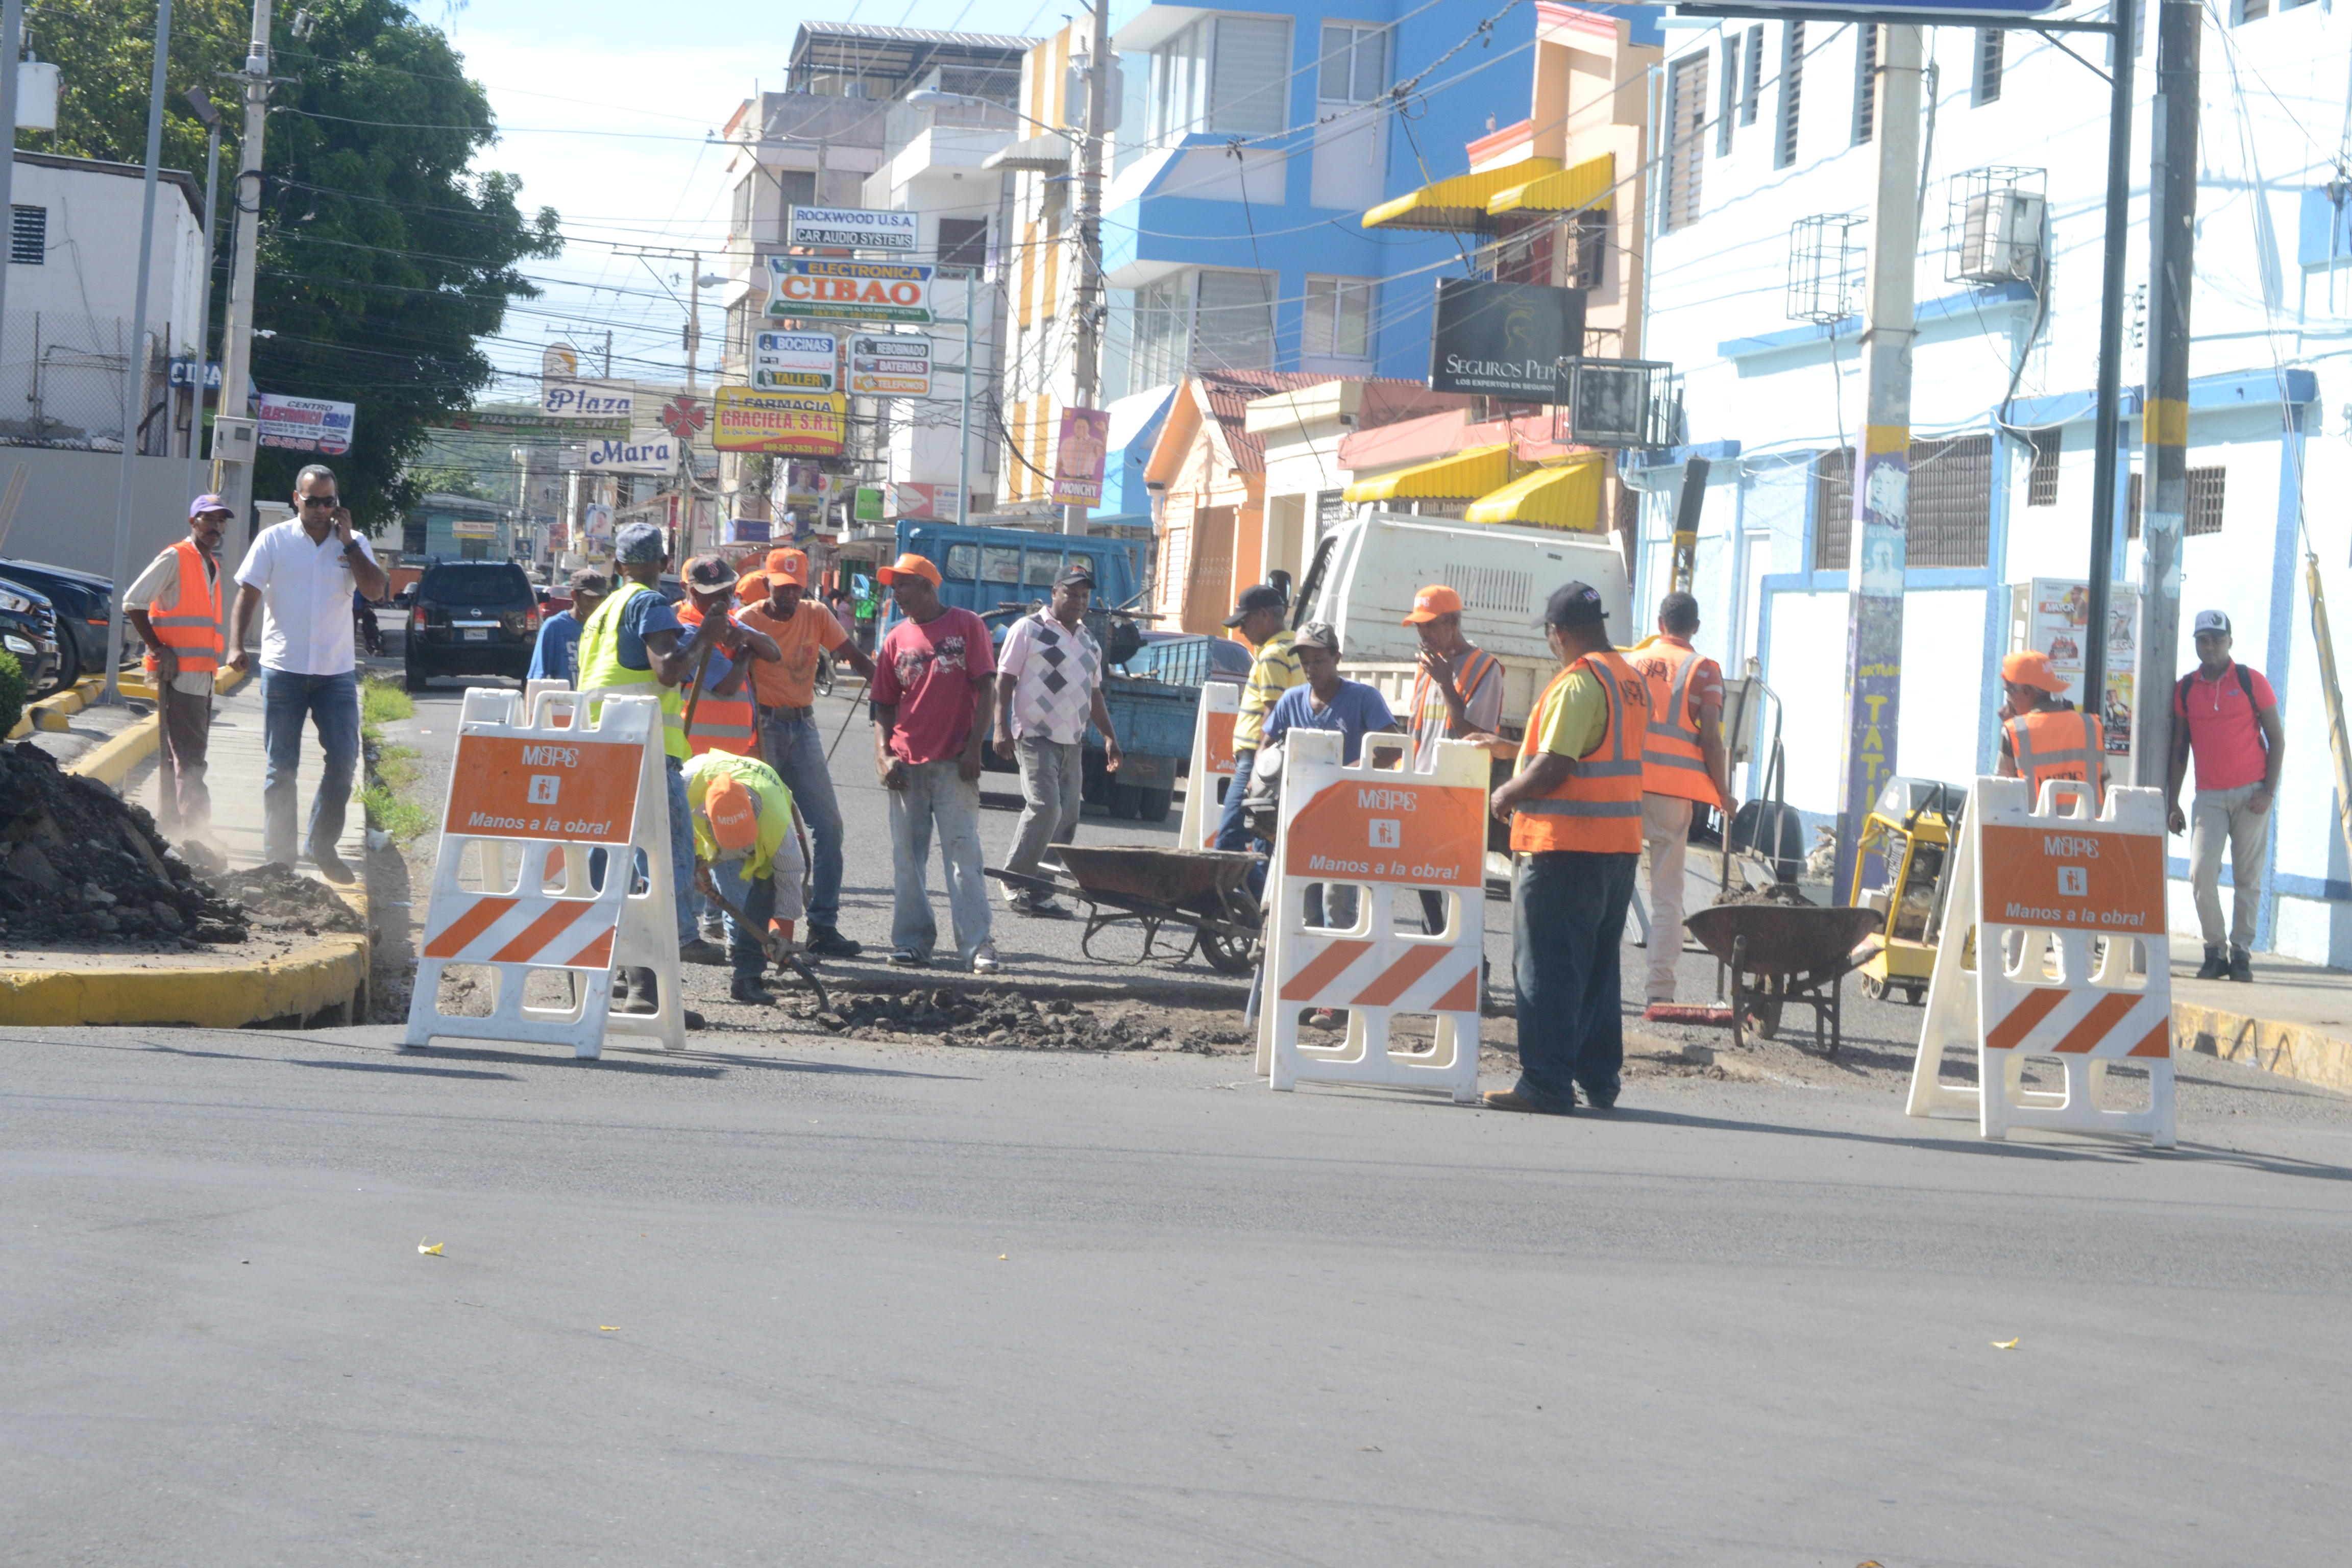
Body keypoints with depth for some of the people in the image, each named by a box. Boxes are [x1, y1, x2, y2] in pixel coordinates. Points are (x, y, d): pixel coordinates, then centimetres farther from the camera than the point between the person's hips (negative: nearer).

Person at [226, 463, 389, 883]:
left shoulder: (352, 544, 8)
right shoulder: (274, 541, 3)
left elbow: (376, 591, -5)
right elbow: (247, 595, 0)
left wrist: (348, 542, -8)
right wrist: (236, 644, -14)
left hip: (337, 671, 2)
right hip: (283, 670, -1)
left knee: (344, 759, -3)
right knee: (281, 767, 2)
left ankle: (322, 845, 13)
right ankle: (278, 856, 8)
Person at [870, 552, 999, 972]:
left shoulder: (967, 626, 1)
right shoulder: (897, 640, 12)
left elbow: (984, 692, -2)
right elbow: (884, 706, 13)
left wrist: (973, 749, -10)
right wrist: (884, 756, -2)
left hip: (954, 763, -4)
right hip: (906, 763, 4)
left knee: (963, 852, -8)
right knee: (907, 857, 5)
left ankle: (976, 945, -11)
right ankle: (912, 941, 12)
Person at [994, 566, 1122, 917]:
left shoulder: (1088, 641, 20)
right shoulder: (1029, 629, 0)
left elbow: (1094, 694, 26)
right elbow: (1005, 680, -5)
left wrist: (1109, 736, 18)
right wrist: (1002, 727, -15)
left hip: (1073, 743, 7)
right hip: (1036, 736, -7)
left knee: (1066, 818, 1)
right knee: (1044, 807, -19)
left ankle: (1038, 891, 4)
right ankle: (1016, 881, -8)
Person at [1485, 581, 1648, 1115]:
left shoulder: (1577, 685, -16)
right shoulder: (1633, 681, 11)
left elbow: (1552, 769, -21)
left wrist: (1506, 795, -4)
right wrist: (1519, 752, 26)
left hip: (1565, 848, -9)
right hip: (1620, 845, 9)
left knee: (1546, 970, -4)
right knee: (1598, 967, 15)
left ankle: (1546, 1085, -5)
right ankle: (1599, 1081, 19)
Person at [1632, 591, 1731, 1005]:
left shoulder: (1631, 663, 11)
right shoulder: (1703, 669, 1)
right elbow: (1710, 737, -5)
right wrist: (1723, 793, 5)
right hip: (1674, 790, -2)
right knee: (1667, 891, 0)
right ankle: (1659, 988, -6)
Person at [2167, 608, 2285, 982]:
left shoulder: (2251, 681, -1)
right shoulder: (2186, 689, 7)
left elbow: (2276, 738, 1)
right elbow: (2179, 749, 12)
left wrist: (2268, 792, -8)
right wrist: (2172, 804, 8)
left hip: (2251, 793, -2)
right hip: (2209, 795, 2)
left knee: (2248, 877, 0)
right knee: (2201, 871, -11)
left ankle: (2240, 952, 7)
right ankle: (2214, 952, -1)